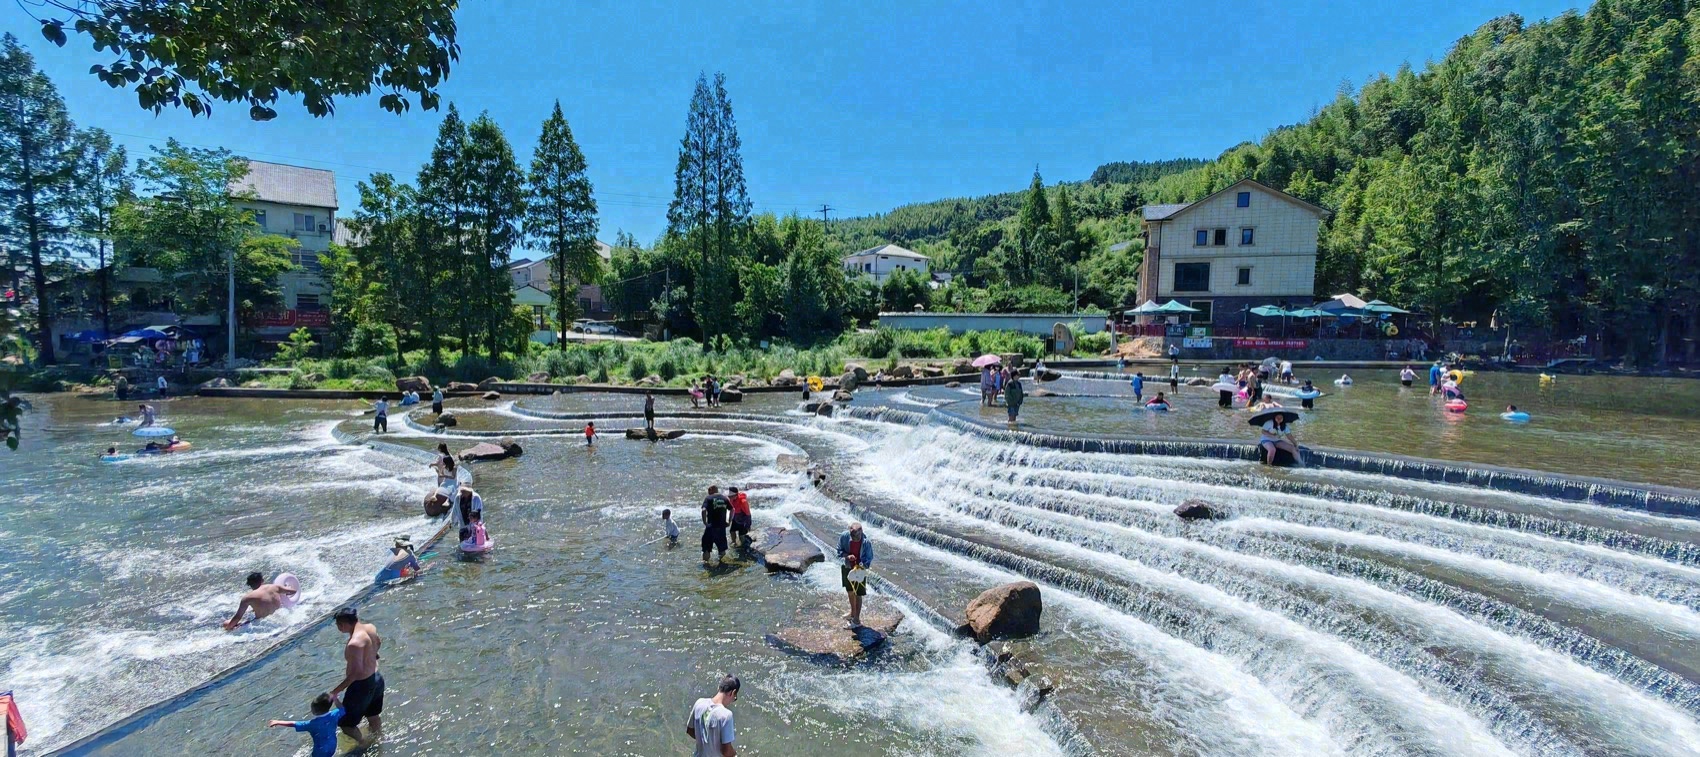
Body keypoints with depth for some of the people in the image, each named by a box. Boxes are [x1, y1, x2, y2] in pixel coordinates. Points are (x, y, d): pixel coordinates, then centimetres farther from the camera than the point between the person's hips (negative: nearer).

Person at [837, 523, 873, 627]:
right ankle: (853, 612, 45)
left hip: (859, 569, -4)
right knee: (850, 591, 23)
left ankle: (857, 619, 15)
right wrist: (847, 556, -26)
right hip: (847, 567, 4)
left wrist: (864, 565, -31)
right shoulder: (844, 537, -21)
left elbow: (869, 557, -13)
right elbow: (839, 550, -7)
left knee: (858, 594, 2)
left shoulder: (866, 542, -26)